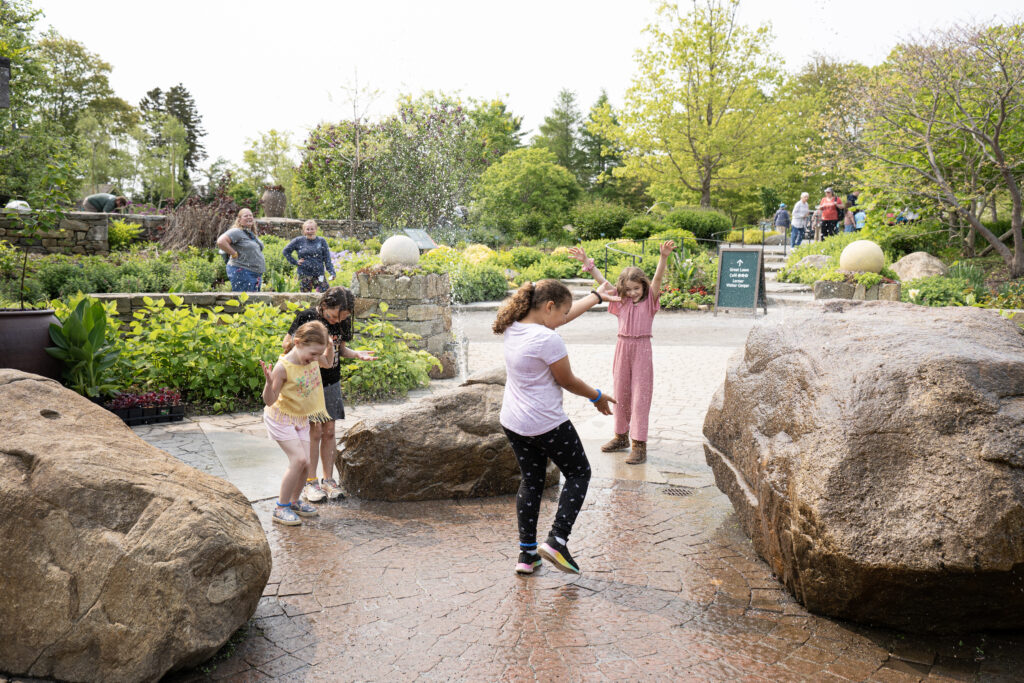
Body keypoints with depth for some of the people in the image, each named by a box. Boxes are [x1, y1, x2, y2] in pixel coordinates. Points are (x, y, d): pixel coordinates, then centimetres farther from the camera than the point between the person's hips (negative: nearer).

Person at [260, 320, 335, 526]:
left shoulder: (312, 357, -9)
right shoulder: (283, 367, -28)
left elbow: (328, 363, 17)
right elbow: (270, 401, -24)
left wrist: (330, 346, -2)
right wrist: (269, 382, -43)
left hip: (301, 419, 6)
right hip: (281, 417, -6)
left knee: (305, 462, 1)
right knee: (298, 459, -17)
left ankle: (294, 501, 25)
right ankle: (281, 508, -3)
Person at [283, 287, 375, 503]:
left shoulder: (342, 322, 1)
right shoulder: (307, 317, -14)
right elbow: (287, 343, -8)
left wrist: (357, 354, -9)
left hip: (331, 383, 5)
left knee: (329, 431, 8)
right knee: (314, 431, -4)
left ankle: (328, 480, 17)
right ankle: (310, 482, 8)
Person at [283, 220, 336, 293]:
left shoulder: (321, 241, 4)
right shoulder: (299, 241, 3)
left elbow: (327, 259, 1)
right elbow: (286, 251, 12)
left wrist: (332, 272, -10)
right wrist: (295, 262, 1)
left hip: (319, 275, 0)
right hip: (304, 275, 0)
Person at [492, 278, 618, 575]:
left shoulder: (512, 327, 2)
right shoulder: (547, 340, -24)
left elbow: (563, 315, 15)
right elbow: (568, 381, -11)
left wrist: (597, 296, 26)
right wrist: (597, 397, 8)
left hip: (513, 423, 8)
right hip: (546, 425, -8)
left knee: (531, 481, 19)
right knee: (579, 473, 13)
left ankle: (527, 553, 20)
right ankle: (556, 541, 5)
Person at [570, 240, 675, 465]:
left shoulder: (649, 301, -3)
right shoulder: (621, 302, 7)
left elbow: (657, 279, -18)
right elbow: (602, 281, 3)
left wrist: (664, 257, -34)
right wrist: (587, 263, -6)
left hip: (642, 349, -4)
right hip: (623, 348, 5)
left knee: (640, 396, -4)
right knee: (620, 394, 14)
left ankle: (639, 444, -2)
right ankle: (621, 436, 29)